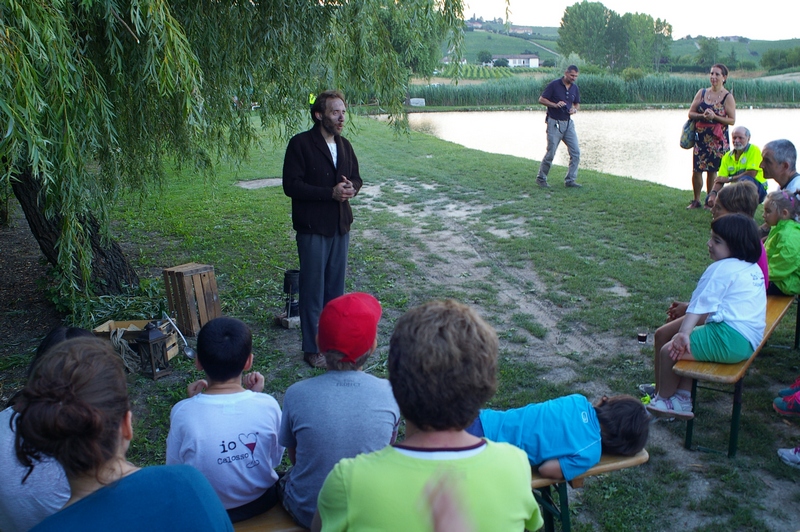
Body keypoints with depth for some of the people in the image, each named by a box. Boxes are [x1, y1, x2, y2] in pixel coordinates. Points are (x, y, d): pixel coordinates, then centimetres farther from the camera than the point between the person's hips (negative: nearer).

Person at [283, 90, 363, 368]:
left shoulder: (344, 145, 11)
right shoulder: (300, 144, -10)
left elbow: (356, 178, 19)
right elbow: (291, 185, -15)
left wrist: (351, 187, -6)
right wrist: (331, 192, -21)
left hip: (340, 226, 6)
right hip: (313, 229, -6)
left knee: (336, 288, 14)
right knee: (313, 290, 0)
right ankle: (312, 349, 12)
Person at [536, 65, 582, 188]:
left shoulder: (575, 88, 8)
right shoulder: (554, 85, -8)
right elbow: (541, 99, -7)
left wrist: (574, 109, -4)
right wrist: (555, 105, -20)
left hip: (568, 123, 6)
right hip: (554, 123, -6)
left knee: (575, 152, -1)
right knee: (550, 153, -3)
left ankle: (570, 180, 8)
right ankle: (541, 178, 14)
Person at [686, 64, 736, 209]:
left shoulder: (727, 97, -3)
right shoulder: (702, 93, 6)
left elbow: (732, 120, -6)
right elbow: (690, 114, 5)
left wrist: (714, 117, -18)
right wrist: (702, 116, -14)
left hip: (718, 139, -2)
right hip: (701, 137, 2)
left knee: (712, 170, 3)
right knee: (696, 170, -2)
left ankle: (709, 200, 17)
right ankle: (696, 200, 12)